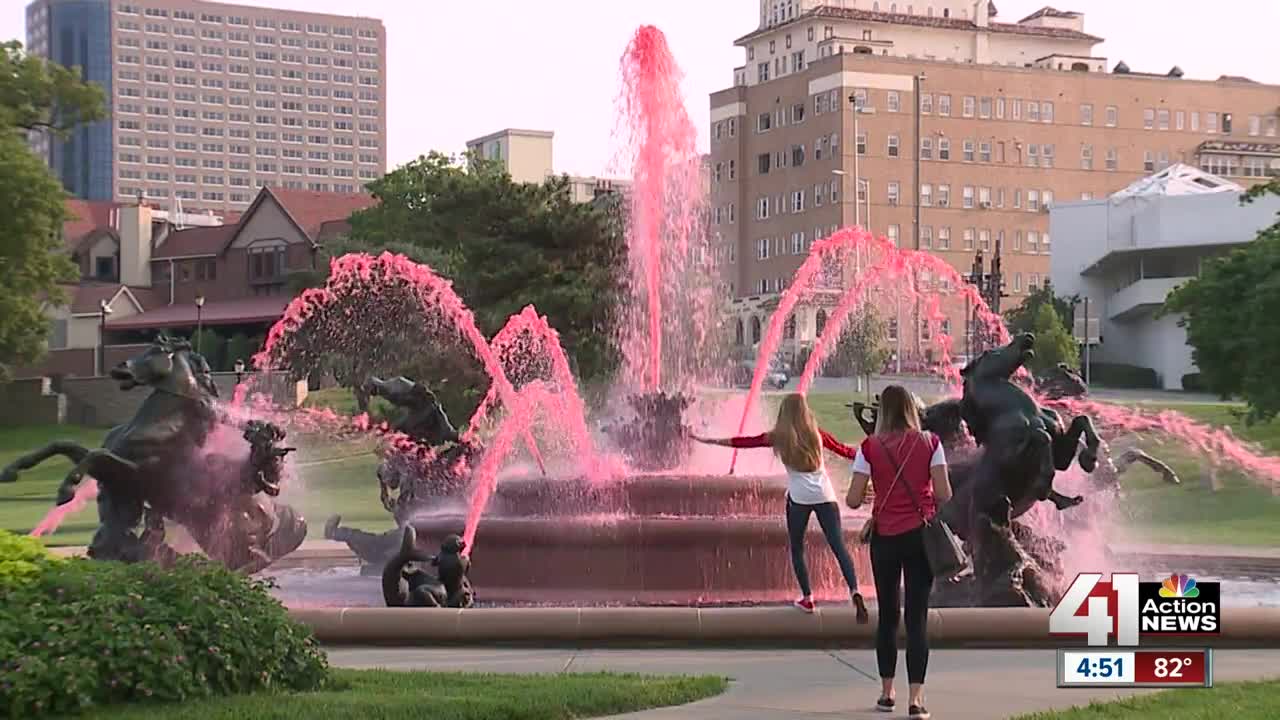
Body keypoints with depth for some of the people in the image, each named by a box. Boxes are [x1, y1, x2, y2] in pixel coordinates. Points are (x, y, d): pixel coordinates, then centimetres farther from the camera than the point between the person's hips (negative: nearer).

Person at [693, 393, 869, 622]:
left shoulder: (779, 437, 1)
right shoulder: (816, 433, 7)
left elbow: (745, 442, 5)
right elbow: (842, 449, 19)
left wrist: (709, 441, 12)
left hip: (799, 497, -2)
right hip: (825, 496, 2)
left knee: (797, 549, 15)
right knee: (839, 547, -3)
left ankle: (807, 597, 13)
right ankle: (855, 591, -21)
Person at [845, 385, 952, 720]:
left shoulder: (870, 448, -4)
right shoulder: (930, 443, -3)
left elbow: (853, 500, -5)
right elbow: (944, 494, -7)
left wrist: (861, 496, 18)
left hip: (885, 537, 1)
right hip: (920, 535, 0)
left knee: (887, 614, 13)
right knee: (917, 616, 0)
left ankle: (887, 693, 21)